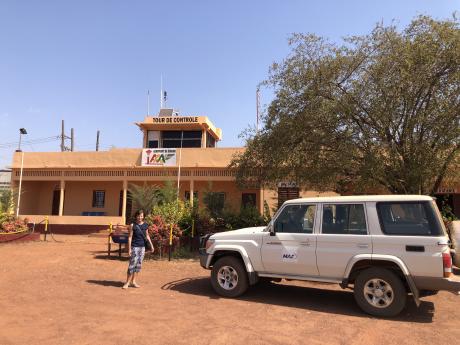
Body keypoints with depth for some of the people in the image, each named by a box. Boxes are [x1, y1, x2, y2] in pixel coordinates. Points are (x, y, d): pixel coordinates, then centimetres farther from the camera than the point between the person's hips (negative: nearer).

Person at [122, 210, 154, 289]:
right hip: (134, 247, -5)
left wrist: (151, 245, 12)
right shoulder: (133, 225, -6)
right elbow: (130, 237, -6)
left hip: (142, 247, 5)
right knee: (132, 264, -5)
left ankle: (133, 281, 19)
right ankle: (127, 282, 8)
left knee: (138, 265, 8)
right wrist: (129, 248, -11)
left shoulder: (145, 225, 5)